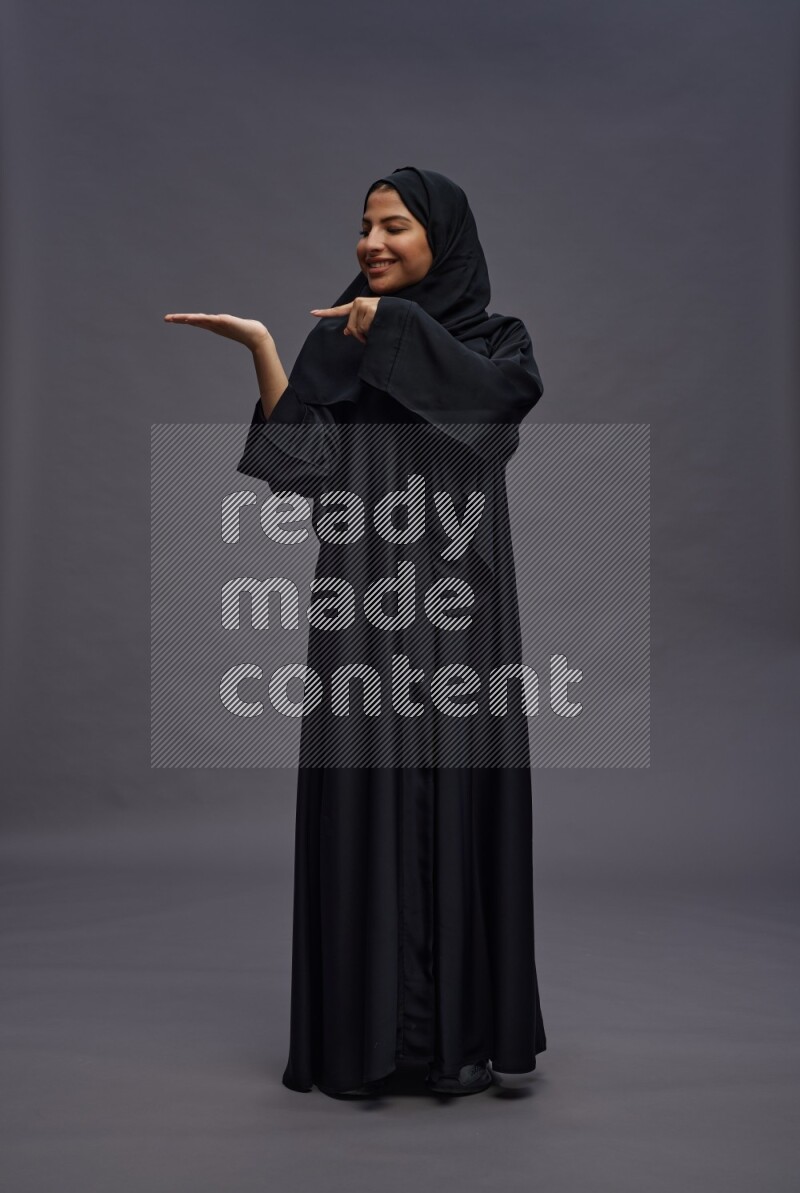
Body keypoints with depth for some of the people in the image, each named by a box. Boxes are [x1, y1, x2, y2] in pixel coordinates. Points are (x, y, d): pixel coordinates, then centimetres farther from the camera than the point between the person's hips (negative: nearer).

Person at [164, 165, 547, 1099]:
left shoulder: (498, 339, 9)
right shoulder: (340, 344, 13)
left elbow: (502, 391, -15)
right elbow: (310, 464, -2)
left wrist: (401, 327, -14)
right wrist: (261, 349, -11)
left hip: (456, 604, -1)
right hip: (364, 600, 1)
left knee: (456, 795, -1)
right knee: (362, 797, -1)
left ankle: (463, 1028, 12)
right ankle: (366, 1031, 9)